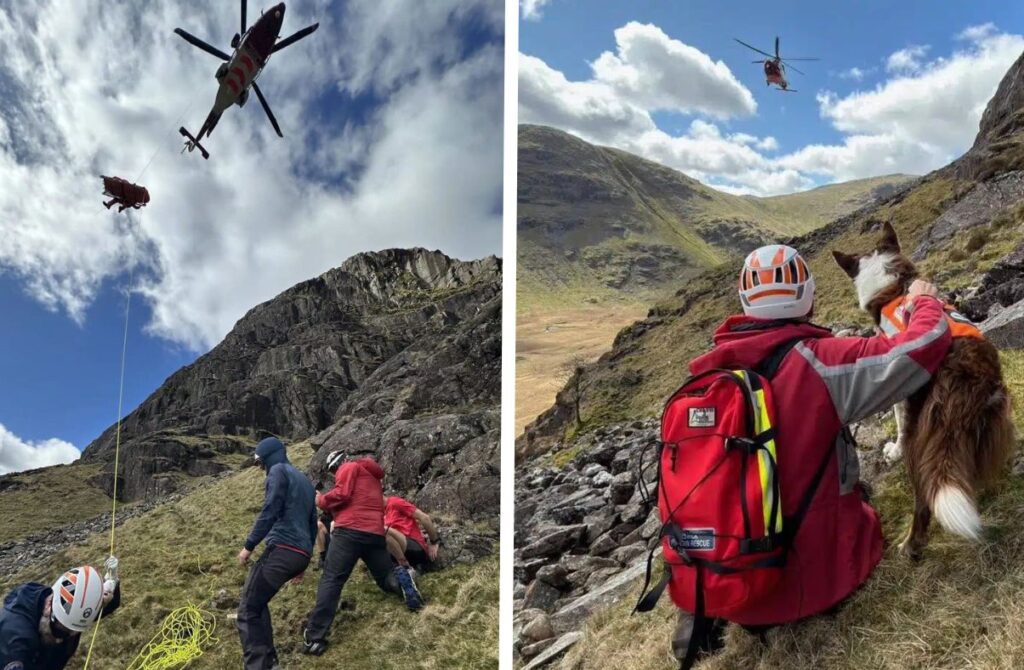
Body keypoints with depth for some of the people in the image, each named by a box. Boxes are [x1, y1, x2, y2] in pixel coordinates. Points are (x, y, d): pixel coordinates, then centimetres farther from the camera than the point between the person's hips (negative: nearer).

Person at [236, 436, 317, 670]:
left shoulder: (279, 471, 1)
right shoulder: (305, 480, 26)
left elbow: (270, 511, -11)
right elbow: (312, 524, 27)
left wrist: (249, 545, -8)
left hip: (282, 550, -9)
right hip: (301, 554, 9)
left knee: (248, 610, -9)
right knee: (257, 604, 21)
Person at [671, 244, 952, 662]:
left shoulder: (709, 372, -2)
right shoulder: (819, 362, -17)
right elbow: (925, 344, -13)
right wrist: (925, 302, 10)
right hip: (806, 578, -2)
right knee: (861, 512, 28)